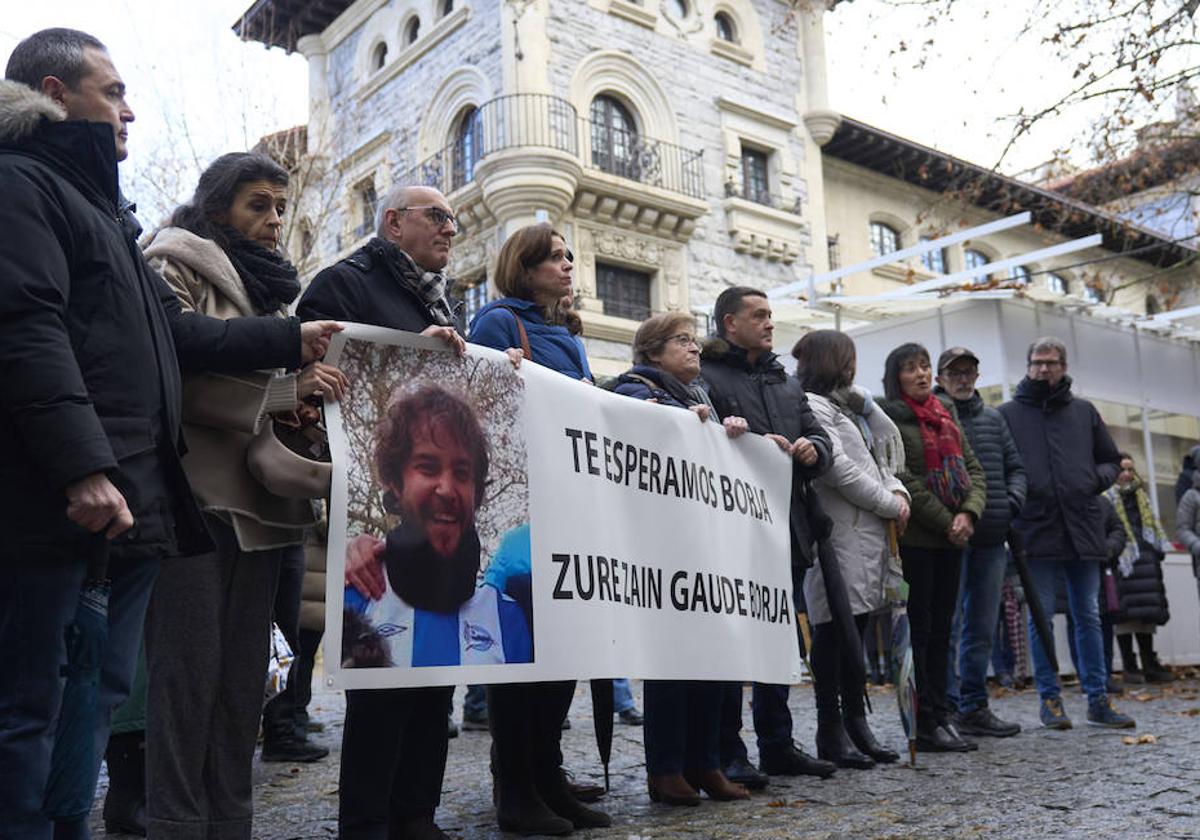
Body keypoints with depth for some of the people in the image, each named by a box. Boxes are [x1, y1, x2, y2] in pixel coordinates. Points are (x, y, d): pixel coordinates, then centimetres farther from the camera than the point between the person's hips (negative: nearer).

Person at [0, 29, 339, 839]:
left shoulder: (100, 206, 26)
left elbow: (173, 331, 25)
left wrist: (291, 339, 22)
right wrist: (82, 467, -26)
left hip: (133, 496, 9)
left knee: (101, 697, 13)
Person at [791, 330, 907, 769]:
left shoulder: (847, 407, 24)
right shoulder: (811, 407, -8)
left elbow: (883, 453, 21)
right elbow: (839, 469, -16)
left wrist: (897, 490, 0)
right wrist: (891, 504, -8)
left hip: (867, 534, 10)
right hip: (839, 537, -10)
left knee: (854, 627, 13)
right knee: (833, 629, -5)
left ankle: (855, 724, 20)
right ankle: (830, 732, 2)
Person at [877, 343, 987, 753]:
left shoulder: (947, 412, 18)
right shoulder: (889, 418, -4)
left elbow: (973, 468, 12)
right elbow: (904, 480, -12)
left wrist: (969, 513, -5)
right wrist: (946, 522, -12)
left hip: (952, 537, 7)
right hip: (915, 537, -7)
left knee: (942, 627, 9)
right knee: (919, 628, -3)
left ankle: (941, 715, 15)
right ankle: (926, 723, 1)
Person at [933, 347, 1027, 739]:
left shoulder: (993, 418, 17)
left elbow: (1015, 467, 21)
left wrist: (1012, 501, 3)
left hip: (992, 539, 6)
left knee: (983, 627, 10)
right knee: (948, 625, -3)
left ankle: (974, 707, 19)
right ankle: (949, 707, 4)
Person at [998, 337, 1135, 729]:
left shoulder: (1084, 411, 13)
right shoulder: (1008, 413, 4)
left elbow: (1111, 460, 19)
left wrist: (1097, 479, 0)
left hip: (1083, 527, 3)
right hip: (1035, 528, -3)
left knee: (1088, 616, 8)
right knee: (1041, 615, 2)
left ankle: (1098, 700, 15)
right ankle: (1049, 698, 11)